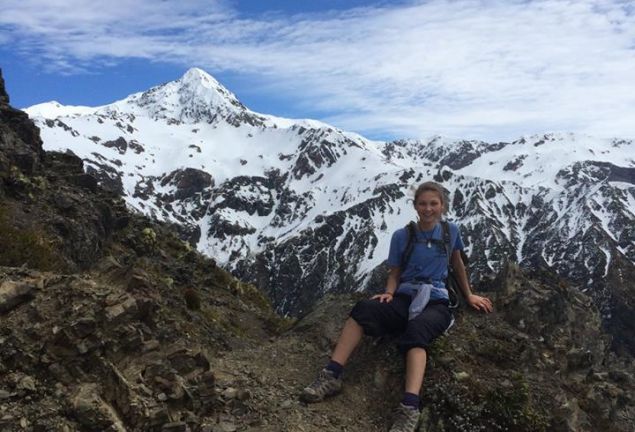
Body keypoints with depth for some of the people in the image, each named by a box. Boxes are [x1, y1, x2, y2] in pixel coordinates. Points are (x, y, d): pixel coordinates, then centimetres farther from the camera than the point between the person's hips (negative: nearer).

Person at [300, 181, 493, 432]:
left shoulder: (451, 231, 8)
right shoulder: (401, 236, 7)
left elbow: (458, 265, 23)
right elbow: (394, 273, 12)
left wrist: (469, 296, 30)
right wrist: (389, 293, -9)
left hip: (436, 302, -1)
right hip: (405, 298, 2)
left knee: (416, 331, -39)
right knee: (363, 309, -32)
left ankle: (409, 409, -57)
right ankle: (331, 376, -36)